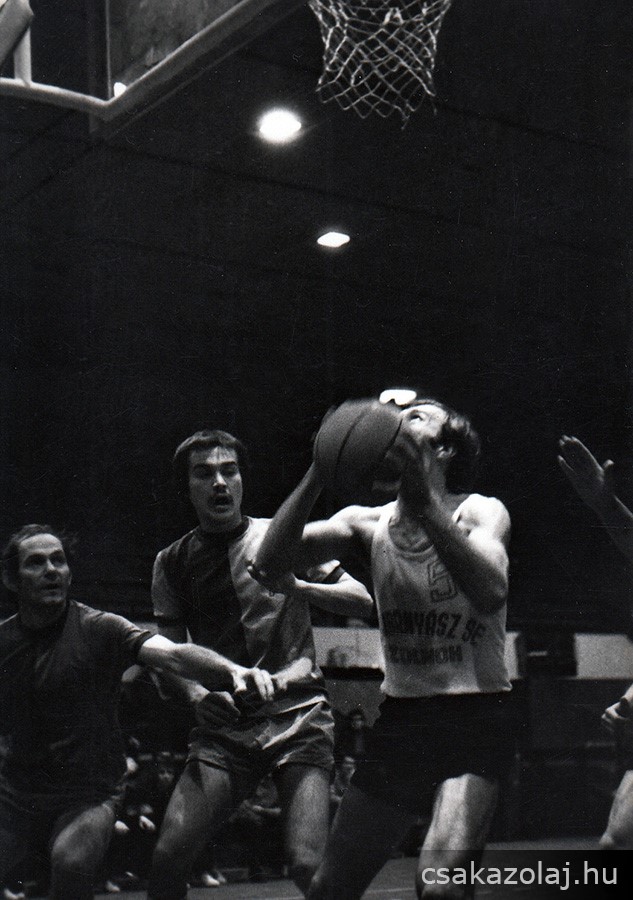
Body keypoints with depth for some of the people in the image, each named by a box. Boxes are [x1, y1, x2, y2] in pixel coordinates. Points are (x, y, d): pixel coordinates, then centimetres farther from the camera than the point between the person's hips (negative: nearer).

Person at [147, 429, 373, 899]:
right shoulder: (172, 562, 10)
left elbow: (362, 600, 5)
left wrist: (298, 586, -13)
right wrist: (198, 692, -8)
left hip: (297, 715, -2)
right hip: (224, 724, 2)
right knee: (168, 856, -11)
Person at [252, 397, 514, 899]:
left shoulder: (480, 512, -6)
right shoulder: (368, 523, 5)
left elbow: (491, 593, -28)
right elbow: (269, 565, -9)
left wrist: (425, 503, -34)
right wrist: (318, 475, -17)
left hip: (473, 721, -4)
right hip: (399, 720, 5)